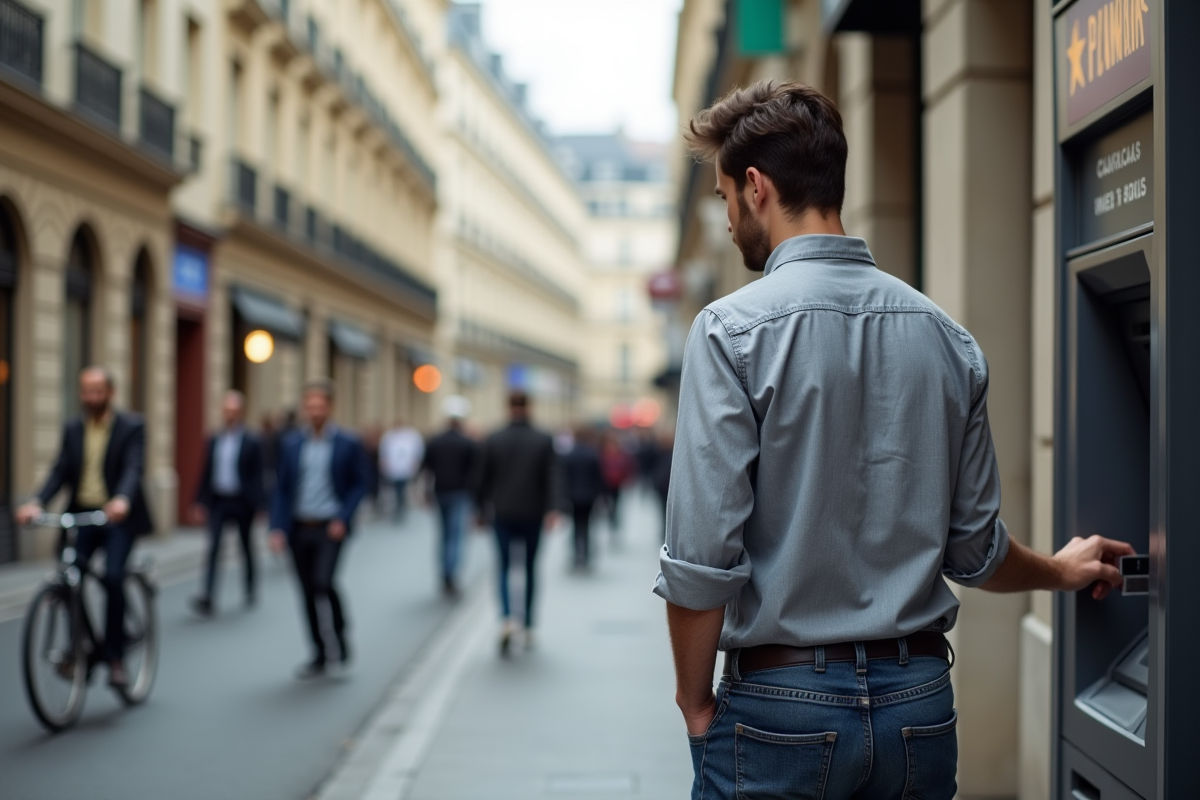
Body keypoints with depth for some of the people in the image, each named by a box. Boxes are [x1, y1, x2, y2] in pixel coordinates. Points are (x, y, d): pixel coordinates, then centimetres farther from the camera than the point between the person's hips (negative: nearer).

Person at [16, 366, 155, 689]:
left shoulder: (131, 426, -2)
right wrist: (37, 502, -18)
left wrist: (122, 499, -37)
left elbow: (134, 468, -16)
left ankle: (115, 656, -7)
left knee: (112, 577, -21)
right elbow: (60, 471, 2)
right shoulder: (72, 429, 11)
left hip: (118, 517, -4)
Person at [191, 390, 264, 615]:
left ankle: (250, 590, 30)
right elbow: (206, 472, 9)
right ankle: (208, 597, -15)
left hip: (241, 502, -2)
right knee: (213, 546, -9)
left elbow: (256, 476, -6)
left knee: (246, 546, 13)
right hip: (218, 500, 3)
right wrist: (201, 501, 5)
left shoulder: (252, 443, -5)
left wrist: (256, 505, -11)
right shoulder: (214, 441, 6)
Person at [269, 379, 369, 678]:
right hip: (299, 528, 4)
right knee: (308, 593, 6)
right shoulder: (291, 444, 7)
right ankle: (319, 655, 17)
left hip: (330, 528, -3)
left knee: (323, 582, -19)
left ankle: (340, 635, 6)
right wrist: (277, 528, -2)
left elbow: (359, 484, 1)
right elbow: (281, 488, 8)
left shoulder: (348, 444, -1)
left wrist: (343, 519, -12)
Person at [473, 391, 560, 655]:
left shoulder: (494, 440, -2)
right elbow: (552, 478, -10)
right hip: (533, 514, 1)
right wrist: (551, 509, -14)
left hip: (503, 514, 0)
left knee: (503, 567, 5)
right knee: (530, 568, 13)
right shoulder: (544, 441, -2)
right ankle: (529, 627, 18)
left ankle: (507, 618, -19)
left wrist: (481, 508, 13)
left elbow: (482, 478, 3)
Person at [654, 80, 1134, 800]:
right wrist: (1059, 572, 30)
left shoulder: (733, 330, -12)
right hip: (920, 707, 5)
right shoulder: (950, 338, 4)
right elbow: (974, 551, 9)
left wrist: (697, 706, -1)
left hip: (782, 708, -5)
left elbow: (702, 558, -16)